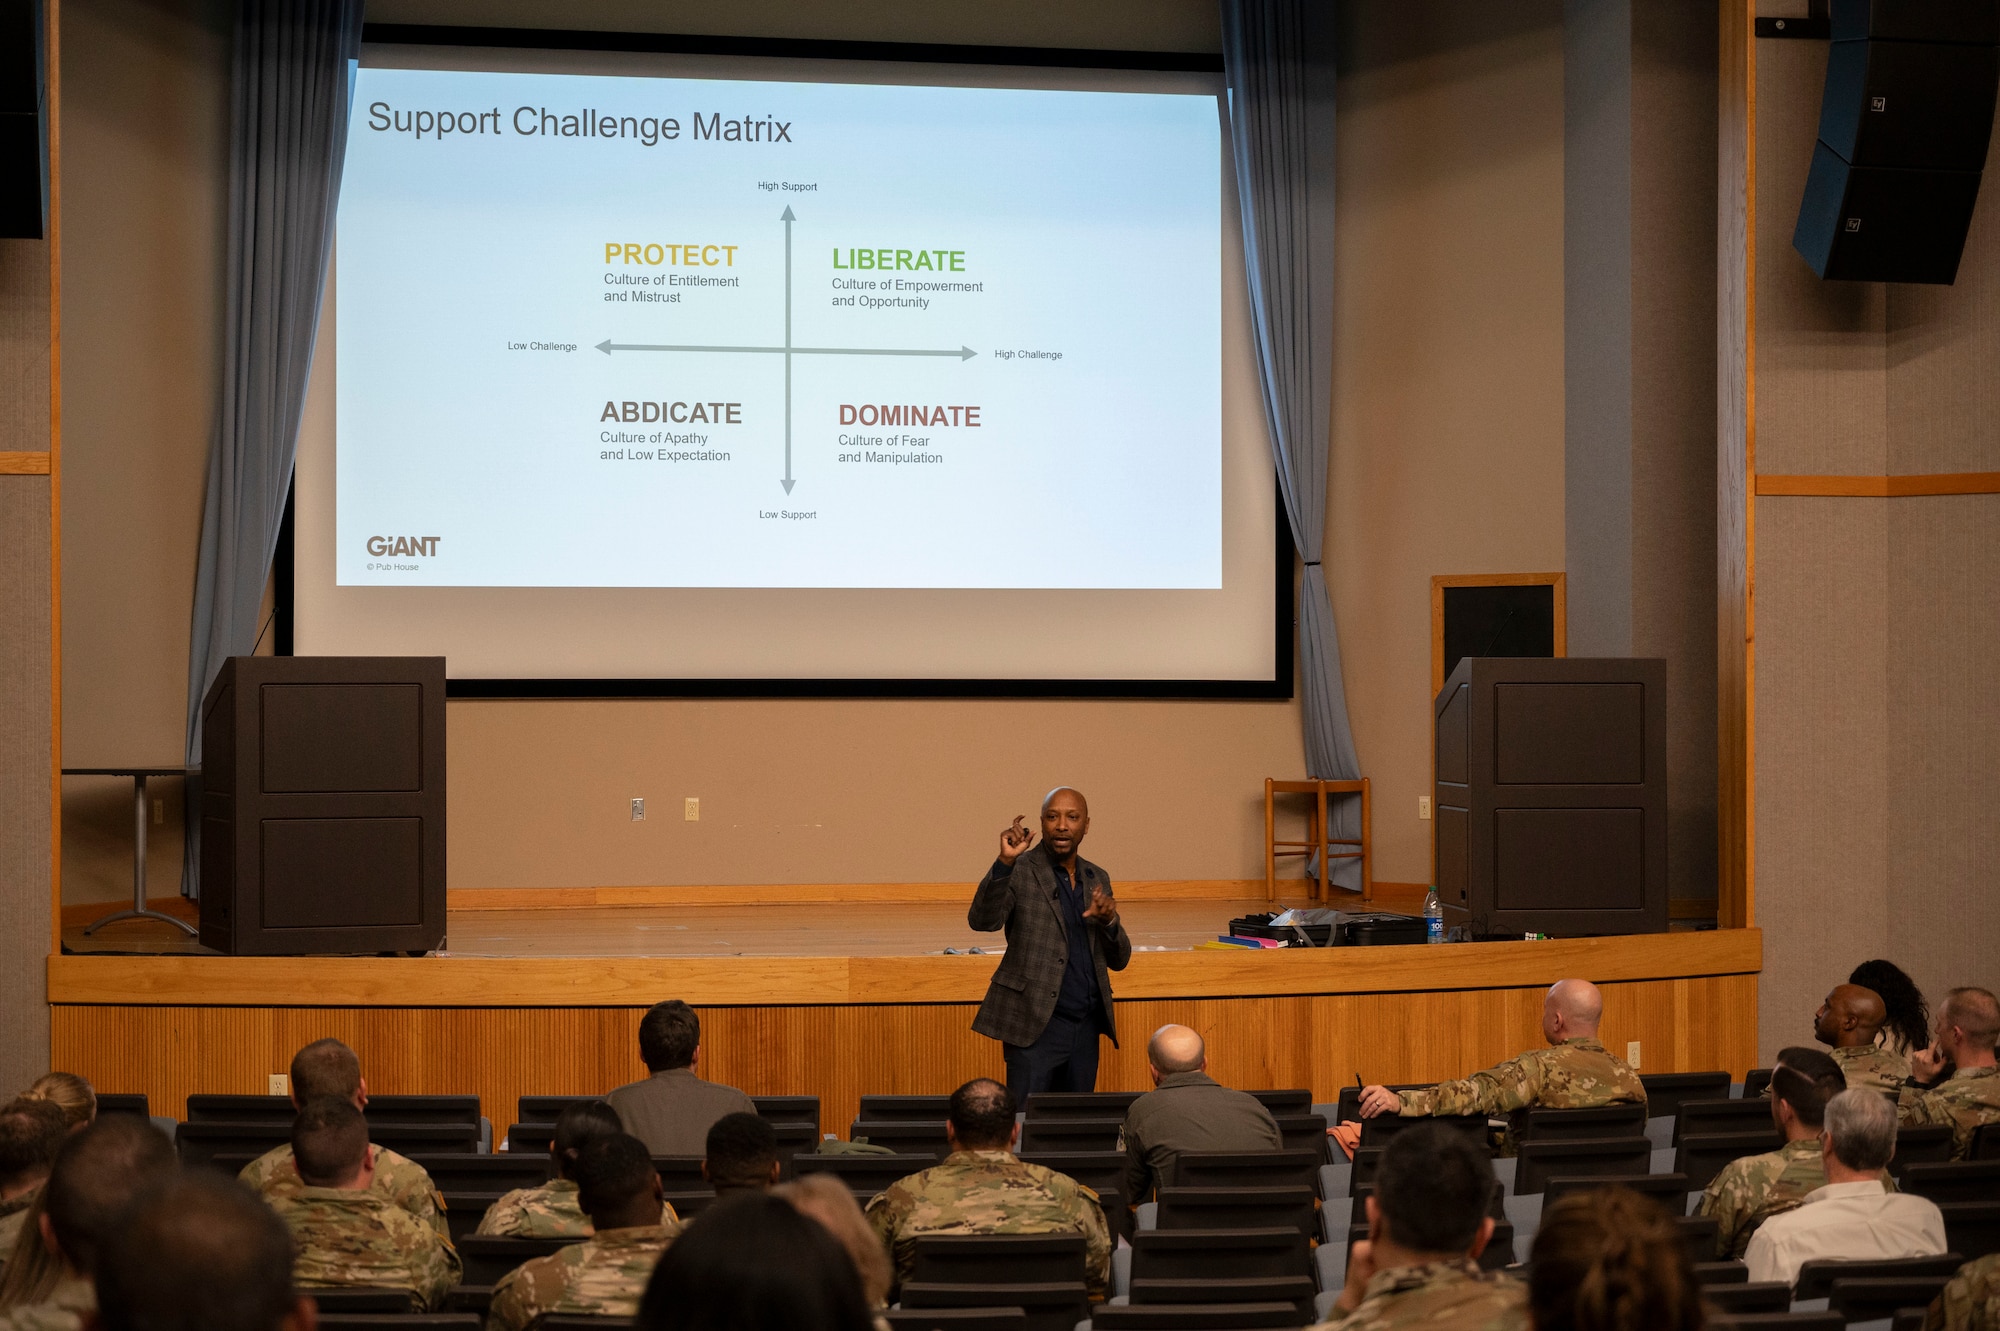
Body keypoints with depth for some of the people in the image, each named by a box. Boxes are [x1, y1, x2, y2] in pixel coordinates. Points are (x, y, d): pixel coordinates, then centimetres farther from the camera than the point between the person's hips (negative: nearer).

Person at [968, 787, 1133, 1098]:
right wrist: (1005, 862, -31)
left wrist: (1108, 921, -8)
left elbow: (1119, 960, 14)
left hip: (1086, 1025, 6)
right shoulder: (1020, 871, -3)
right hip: (1036, 1024, -5)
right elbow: (982, 920, -20)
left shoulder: (1096, 879, 14)